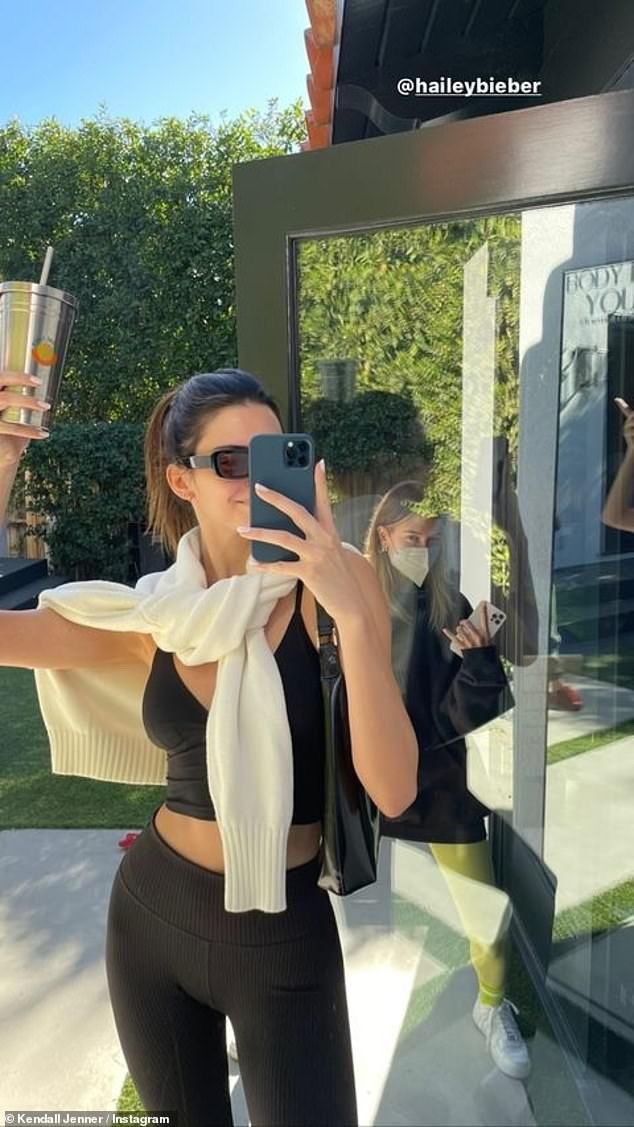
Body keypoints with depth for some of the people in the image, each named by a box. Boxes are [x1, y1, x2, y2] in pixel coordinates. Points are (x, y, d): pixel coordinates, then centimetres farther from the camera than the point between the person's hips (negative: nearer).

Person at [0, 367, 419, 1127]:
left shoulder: (331, 582, -16)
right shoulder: (151, 612, -4)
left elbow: (393, 792, -23)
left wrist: (351, 611, -35)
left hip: (286, 933, -3)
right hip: (154, 913, 4)